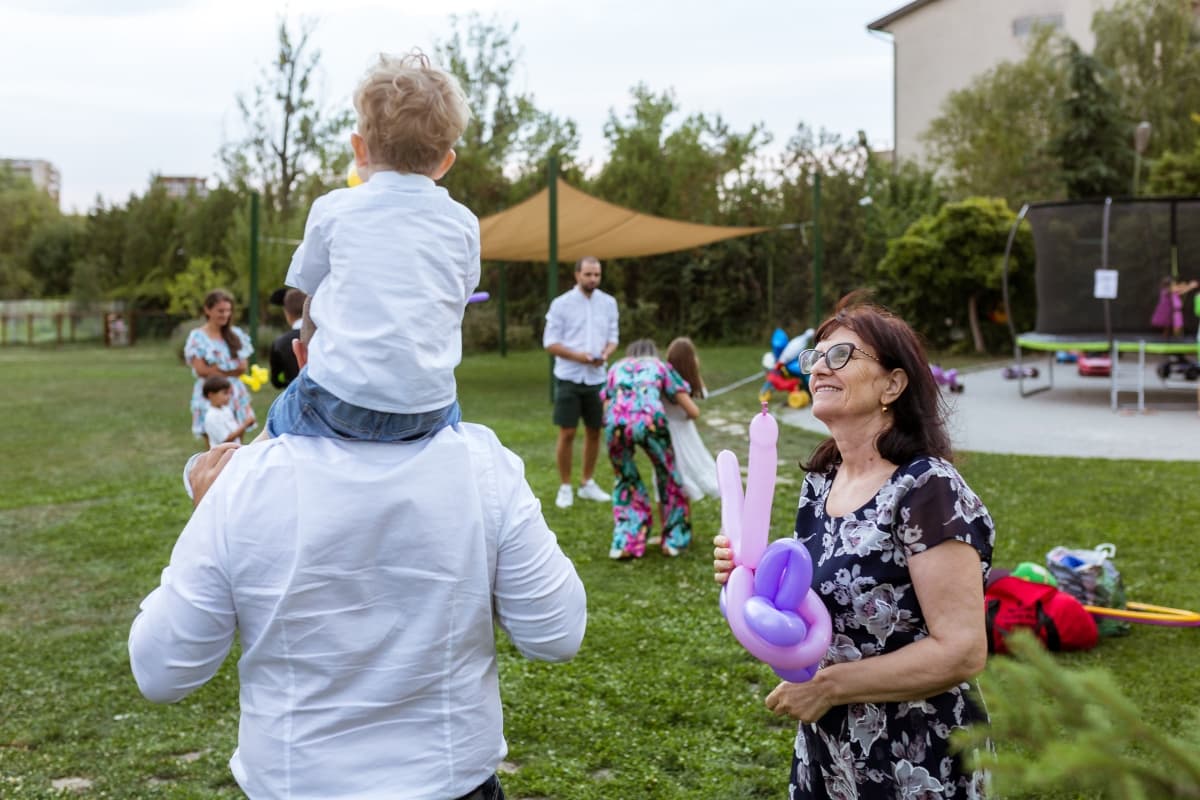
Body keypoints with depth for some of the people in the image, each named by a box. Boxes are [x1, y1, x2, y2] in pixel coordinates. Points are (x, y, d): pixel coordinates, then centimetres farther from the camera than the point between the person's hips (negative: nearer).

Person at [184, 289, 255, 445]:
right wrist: (230, 369, -3)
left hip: (235, 394, 4)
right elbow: (201, 370, -8)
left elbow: (243, 367, 4)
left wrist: (217, 370, -10)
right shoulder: (197, 337, -2)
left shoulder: (236, 334, 9)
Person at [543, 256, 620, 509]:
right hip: (569, 378, -4)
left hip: (597, 378, 4)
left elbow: (613, 337, 10)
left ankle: (587, 483, 25)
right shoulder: (561, 304, -5)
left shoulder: (608, 303, 7)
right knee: (567, 433, -3)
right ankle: (564, 488, 8)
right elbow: (550, 342, -6)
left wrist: (605, 355, -13)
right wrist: (577, 355, -20)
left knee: (594, 431, 10)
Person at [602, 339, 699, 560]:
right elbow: (694, 412, 24)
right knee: (668, 476, 21)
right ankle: (674, 539, 25)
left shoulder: (616, 368, 34)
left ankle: (625, 542, 16)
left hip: (615, 423, 1)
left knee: (626, 480, 23)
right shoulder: (660, 366, 30)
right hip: (649, 420, -1)